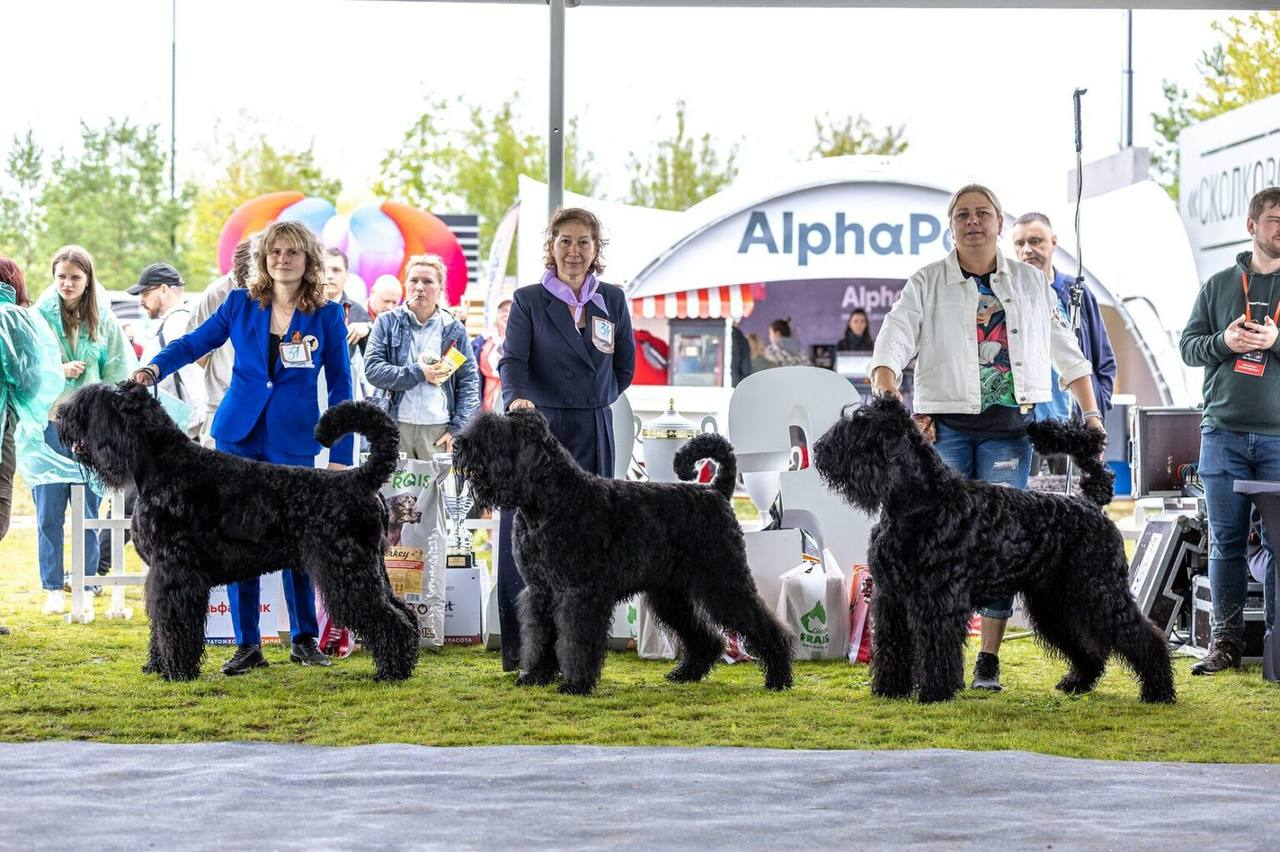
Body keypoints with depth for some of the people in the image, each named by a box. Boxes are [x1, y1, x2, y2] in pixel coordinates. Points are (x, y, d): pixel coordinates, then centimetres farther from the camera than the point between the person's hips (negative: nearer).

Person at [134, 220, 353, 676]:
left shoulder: (327, 314, 0)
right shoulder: (240, 304, 4)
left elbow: (340, 384, 3)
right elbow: (193, 343, 8)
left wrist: (340, 455, -1)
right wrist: (153, 369, -12)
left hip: (295, 441, -2)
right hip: (239, 434, 2)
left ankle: (304, 639, 17)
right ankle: (247, 645, 8)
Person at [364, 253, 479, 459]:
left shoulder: (454, 329, 10)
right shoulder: (387, 322, 8)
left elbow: (469, 382, 9)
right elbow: (372, 369, -2)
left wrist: (457, 429, -1)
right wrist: (418, 373, -10)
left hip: (439, 429, 1)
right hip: (394, 426, -1)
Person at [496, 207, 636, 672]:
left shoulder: (613, 300, 11)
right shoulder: (528, 300, 1)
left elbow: (625, 367, 19)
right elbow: (512, 360, -12)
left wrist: (592, 403, 13)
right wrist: (517, 398, -30)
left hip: (594, 437, 3)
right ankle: (519, 646, 2)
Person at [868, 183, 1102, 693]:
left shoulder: (1030, 282, 13)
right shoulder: (927, 283, 6)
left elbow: (1067, 352, 19)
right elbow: (895, 338, -8)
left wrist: (1091, 413, 12)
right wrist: (885, 388, -27)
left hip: (1008, 428, 1)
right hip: (945, 425, -1)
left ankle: (989, 659, 0)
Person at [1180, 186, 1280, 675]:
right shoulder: (1219, 285, 11)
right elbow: (1188, 345, 11)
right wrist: (1223, 342, -8)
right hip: (1223, 432, 2)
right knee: (1226, 541, 4)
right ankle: (1226, 641, 10)